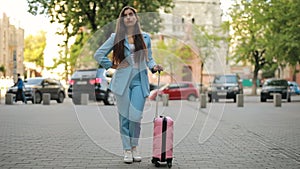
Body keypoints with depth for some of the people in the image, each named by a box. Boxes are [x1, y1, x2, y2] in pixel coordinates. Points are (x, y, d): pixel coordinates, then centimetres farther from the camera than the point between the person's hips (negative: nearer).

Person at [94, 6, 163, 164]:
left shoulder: (145, 37, 11)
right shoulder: (116, 37, 6)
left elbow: (149, 58, 14)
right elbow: (98, 54, 9)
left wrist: (154, 66, -6)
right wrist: (112, 65, 2)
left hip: (139, 81, 0)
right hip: (122, 81, 0)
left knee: (135, 117, -8)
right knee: (124, 117, 2)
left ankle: (134, 147, 16)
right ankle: (127, 150, 15)